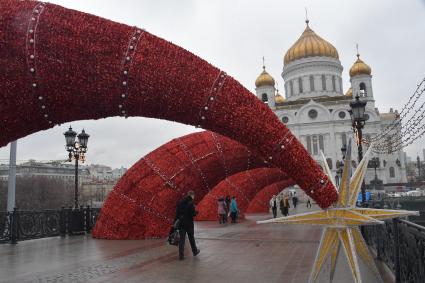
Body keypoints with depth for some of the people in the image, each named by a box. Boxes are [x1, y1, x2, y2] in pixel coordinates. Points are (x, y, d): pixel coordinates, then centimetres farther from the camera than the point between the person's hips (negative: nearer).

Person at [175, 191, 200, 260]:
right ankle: (195, 251, 32)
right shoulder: (190, 203, -15)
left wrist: (179, 218, 13)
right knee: (191, 238, 14)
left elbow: (177, 213, 8)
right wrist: (196, 212, 2)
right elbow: (193, 214, -18)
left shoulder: (180, 202, 5)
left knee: (181, 239, 5)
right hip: (189, 224, -4)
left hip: (181, 224, 4)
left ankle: (181, 255, 2)